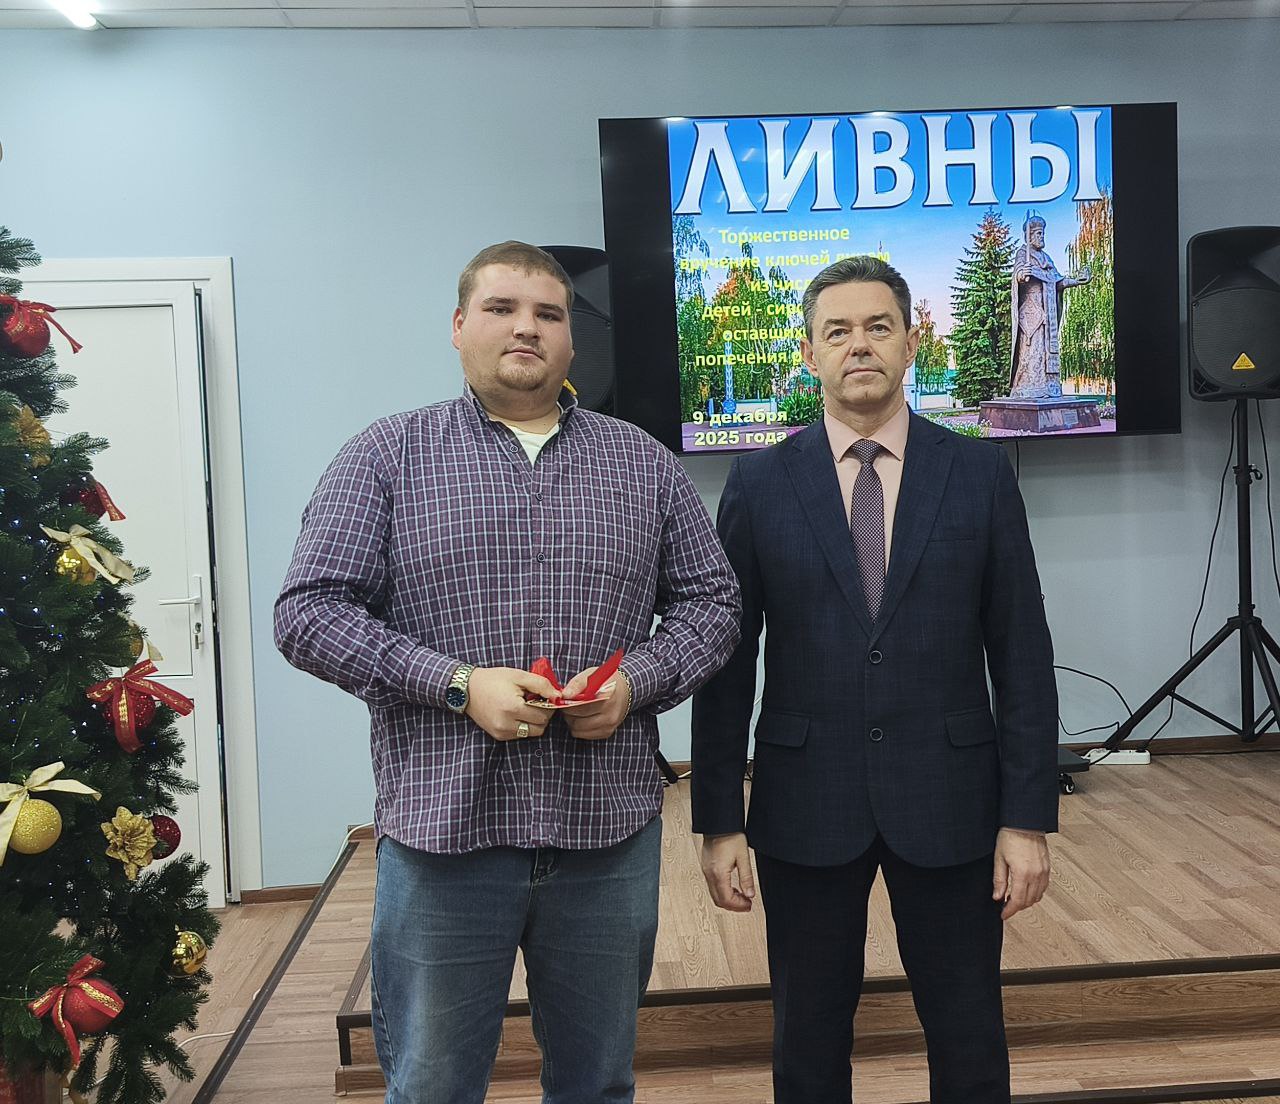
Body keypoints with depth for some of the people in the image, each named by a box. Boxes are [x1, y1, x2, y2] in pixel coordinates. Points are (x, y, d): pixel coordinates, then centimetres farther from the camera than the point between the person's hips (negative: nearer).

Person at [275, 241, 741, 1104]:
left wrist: (636, 682, -10)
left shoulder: (643, 464, 9)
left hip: (609, 829, 2)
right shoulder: (386, 457, 1)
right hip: (442, 831, -2)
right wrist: (457, 683, -15)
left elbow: (711, 601, 10)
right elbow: (309, 611, -4)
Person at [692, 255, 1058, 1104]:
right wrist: (719, 820, -2)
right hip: (806, 807, 0)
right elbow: (727, 660, 0)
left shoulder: (980, 472, 0)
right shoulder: (759, 483, -1)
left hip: (950, 804, 0)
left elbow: (1023, 655, 0)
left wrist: (1029, 817, -4)